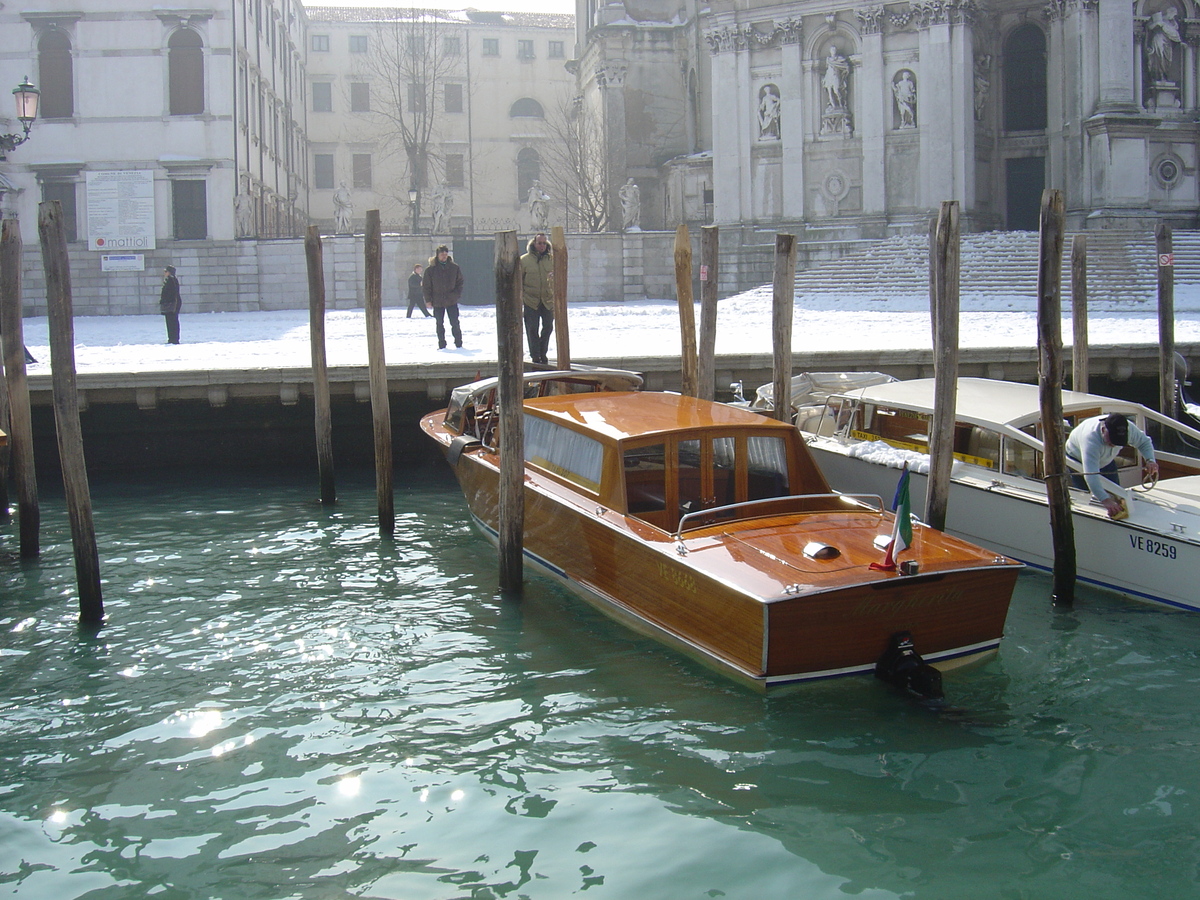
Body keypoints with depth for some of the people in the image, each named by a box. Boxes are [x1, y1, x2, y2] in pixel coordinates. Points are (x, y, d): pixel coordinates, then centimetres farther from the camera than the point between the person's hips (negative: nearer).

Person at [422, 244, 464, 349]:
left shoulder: (454, 267, 2)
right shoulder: (431, 269, -3)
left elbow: (460, 282, 11)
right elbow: (425, 285, 2)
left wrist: (457, 294, -1)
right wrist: (428, 299, -3)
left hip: (452, 301, 0)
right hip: (437, 302, 0)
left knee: (455, 323, -1)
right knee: (440, 324, 7)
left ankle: (459, 344, 8)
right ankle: (441, 345, 15)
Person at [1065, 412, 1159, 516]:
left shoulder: (1129, 428, -32)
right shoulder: (1090, 437, -50)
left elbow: (1144, 442, -10)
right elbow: (1091, 475, -58)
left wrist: (1150, 460, -33)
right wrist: (1105, 500, -69)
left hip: (1106, 461, 5)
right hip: (1077, 460, -5)